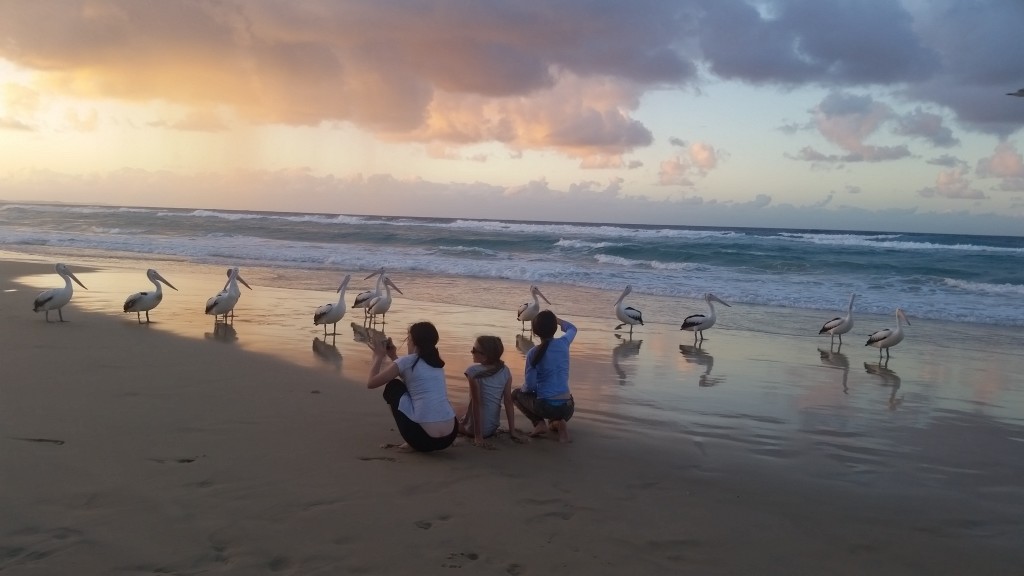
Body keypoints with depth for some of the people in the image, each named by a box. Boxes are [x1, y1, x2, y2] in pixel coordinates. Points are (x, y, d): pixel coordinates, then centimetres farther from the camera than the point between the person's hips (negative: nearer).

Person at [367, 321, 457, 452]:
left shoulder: (407, 361, -3)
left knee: (393, 387, 18)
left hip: (423, 437, -6)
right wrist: (393, 356, 32)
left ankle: (414, 442, 15)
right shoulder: (436, 362, 16)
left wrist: (379, 355, 17)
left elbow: (371, 383, 5)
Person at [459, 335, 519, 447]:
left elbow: (476, 402, -19)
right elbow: (508, 402, -4)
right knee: (464, 420, 33)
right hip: (493, 426, 6)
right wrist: (512, 432, -2)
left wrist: (478, 436, -18)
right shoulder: (505, 371, -3)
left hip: (478, 427, -6)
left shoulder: (474, 371, -17)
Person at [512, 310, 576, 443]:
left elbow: (530, 385, -6)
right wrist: (555, 319, 35)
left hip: (545, 406, -3)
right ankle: (559, 422, 8)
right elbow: (572, 328, 27)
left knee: (516, 394, 25)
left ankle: (539, 423, 6)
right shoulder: (563, 343, 1)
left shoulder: (534, 352, -8)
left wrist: (523, 389, 15)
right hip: (566, 407, 3)